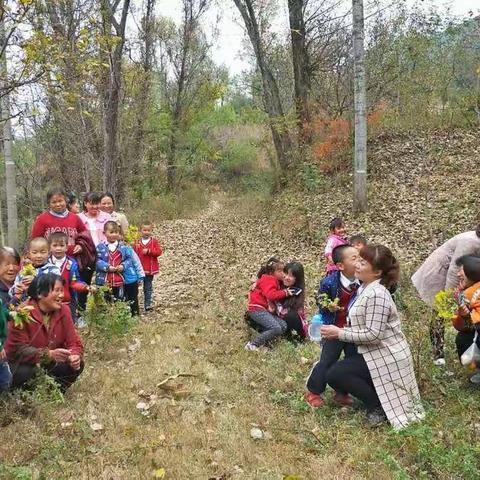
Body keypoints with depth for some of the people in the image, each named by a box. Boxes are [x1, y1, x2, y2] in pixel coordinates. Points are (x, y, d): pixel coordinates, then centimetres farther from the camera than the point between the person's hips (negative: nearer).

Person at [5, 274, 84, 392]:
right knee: (25, 373, -34)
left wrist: (75, 356, -31)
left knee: (77, 364, -17)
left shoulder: (63, 310, -9)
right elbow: (18, 349, -26)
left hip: (50, 363, 4)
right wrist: (49, 354, -39)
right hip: (21, 362, -4)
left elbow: (74, 342, -7)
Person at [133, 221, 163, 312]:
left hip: (150, 269, -1)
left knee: (148, 287, 10)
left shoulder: (154, 241, -1)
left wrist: (149, 251, -20)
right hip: (140, 269, 1)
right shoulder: (137, 242, 3)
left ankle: (148, 304, 18)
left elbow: (159, 252, -11)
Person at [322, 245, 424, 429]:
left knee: (334, 375, -14)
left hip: (386, 357, -10)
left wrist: (339, 333, -22)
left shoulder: (376, 295, -25)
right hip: (377, 353, 10)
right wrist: (338, 331, -1)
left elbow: (373, 334, -27)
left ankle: (378, 406, 0)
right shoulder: (365, 289, 6)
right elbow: (361, 326, 11)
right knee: (338, 371, 15)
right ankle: (380, 401, 17)